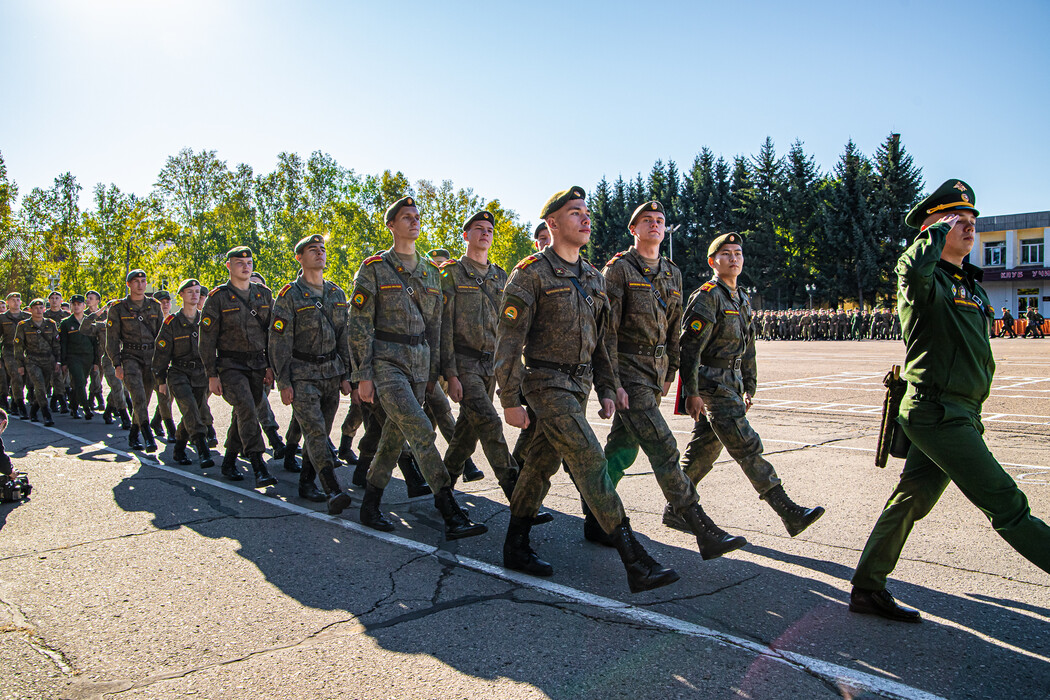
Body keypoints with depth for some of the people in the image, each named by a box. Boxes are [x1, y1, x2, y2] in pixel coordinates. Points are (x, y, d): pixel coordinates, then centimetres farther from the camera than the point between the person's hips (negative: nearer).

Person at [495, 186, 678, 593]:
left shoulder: (593, 278, 13)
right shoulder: (531, 274, -10)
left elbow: (599, 339, 19)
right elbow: (508, 341, -13)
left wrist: (606, 389, 13)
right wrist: (510, 400, -16)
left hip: (578, 386, 8)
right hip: (546, 383, -7)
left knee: (542, 464, 13)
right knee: (590, 460, -15)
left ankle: (515, 548, 26)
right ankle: (635, 562, -15)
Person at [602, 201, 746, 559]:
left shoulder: (673, 274, 14)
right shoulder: (619, 268, -6)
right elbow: (607, 329, -12)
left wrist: (669, 374, 17)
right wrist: (612, 382, -16)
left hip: (655, 373, 7)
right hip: (628, 372, -7)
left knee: (622, 449, 12)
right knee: (663, 447, -11)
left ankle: (594, 519, 24)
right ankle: (702, 529, -9)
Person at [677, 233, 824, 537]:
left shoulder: (742, 300, 18)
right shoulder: (706, 296, -10)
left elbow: (747, 348, 25)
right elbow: (690, 347, -16)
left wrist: (749, 387, 22)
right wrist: (691, 392, -21)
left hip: (731, 385, 9)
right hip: (711, 385, -9)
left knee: (703, 450, 11)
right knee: (748, 447, -8)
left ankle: (675, 510, 20)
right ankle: (789, 513, -7)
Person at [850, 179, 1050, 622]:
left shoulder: (972, 284, 20)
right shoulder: (927, 280, -9)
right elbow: (914, 267, -36)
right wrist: (940, 229, -16)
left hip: (961, 413, 9)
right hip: (937, 412, -9)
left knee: (913, 498, 11)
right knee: (1006, 505, -6)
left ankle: (868, 589, 20)